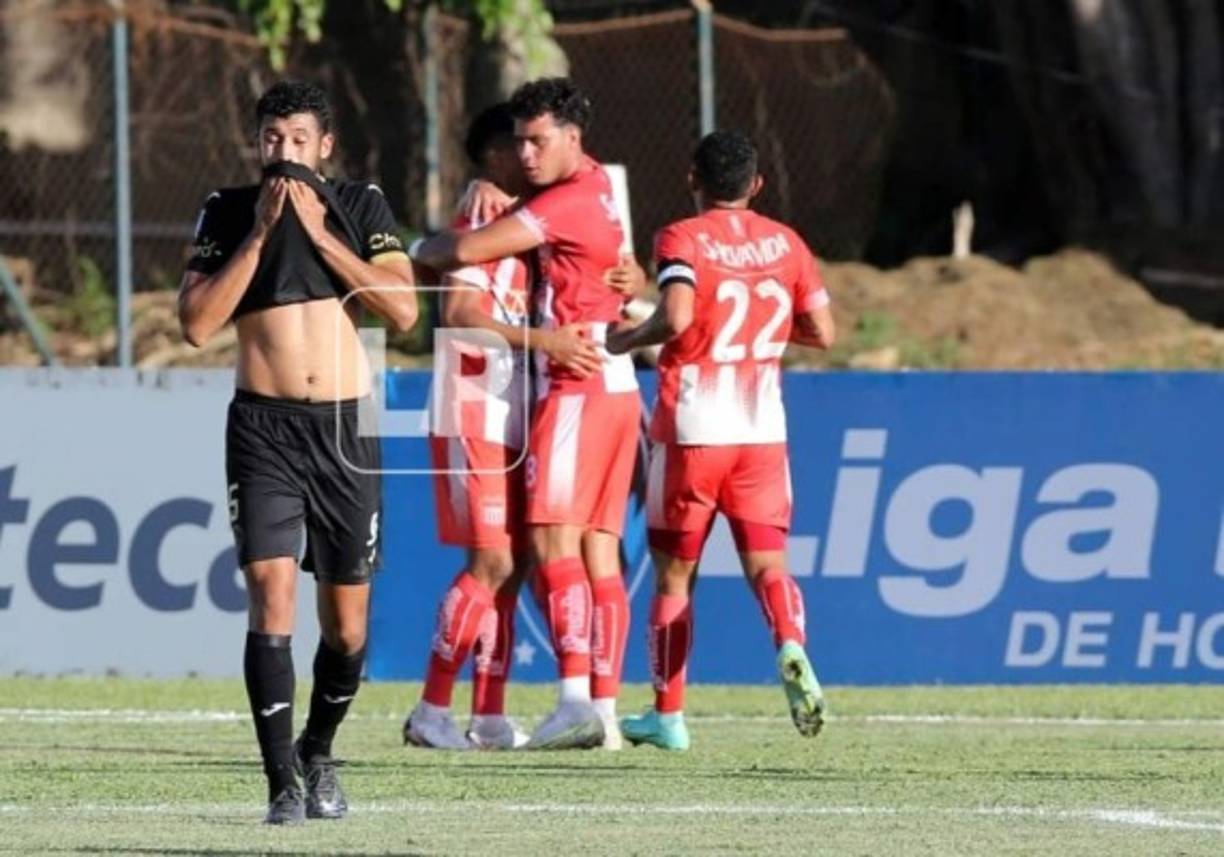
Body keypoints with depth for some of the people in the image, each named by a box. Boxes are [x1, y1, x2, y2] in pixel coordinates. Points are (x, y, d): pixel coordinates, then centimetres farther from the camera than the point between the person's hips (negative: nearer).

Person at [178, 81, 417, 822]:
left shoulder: (361, 206, 5)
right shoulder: (228, 212, 4)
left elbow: (404, 309, -7)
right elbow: (198, 323, -6)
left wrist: (319, 231, -11)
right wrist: (259, 233, -10)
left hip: (346, 425, 1)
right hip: (264, 427, -1)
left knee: (347, 625, 6)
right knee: (272, 593, -17)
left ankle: (319, 752, 32)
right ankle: (283, 784, -16)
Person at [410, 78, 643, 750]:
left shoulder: (569, 201, -12)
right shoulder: (598, 187, 16)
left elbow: (468, 250, -15)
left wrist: (417, 252, 6)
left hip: (576, 387, -10)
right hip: (615, 389, 10)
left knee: (554, 540, -15)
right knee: (599, 551, 5)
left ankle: (576, 698, -26)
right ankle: (604, 707, 2)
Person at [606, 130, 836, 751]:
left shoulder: (682, 240, -6)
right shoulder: (785, 243, 7)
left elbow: (676, 317, -22)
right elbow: (821, 332, 7)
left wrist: (626, 340, -5)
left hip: (690, 430, -3)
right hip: (763, 430, 3)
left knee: (673, 573, 9)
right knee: (766, 564, 1)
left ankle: (668, 715, 14)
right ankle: (790, 644, -31)